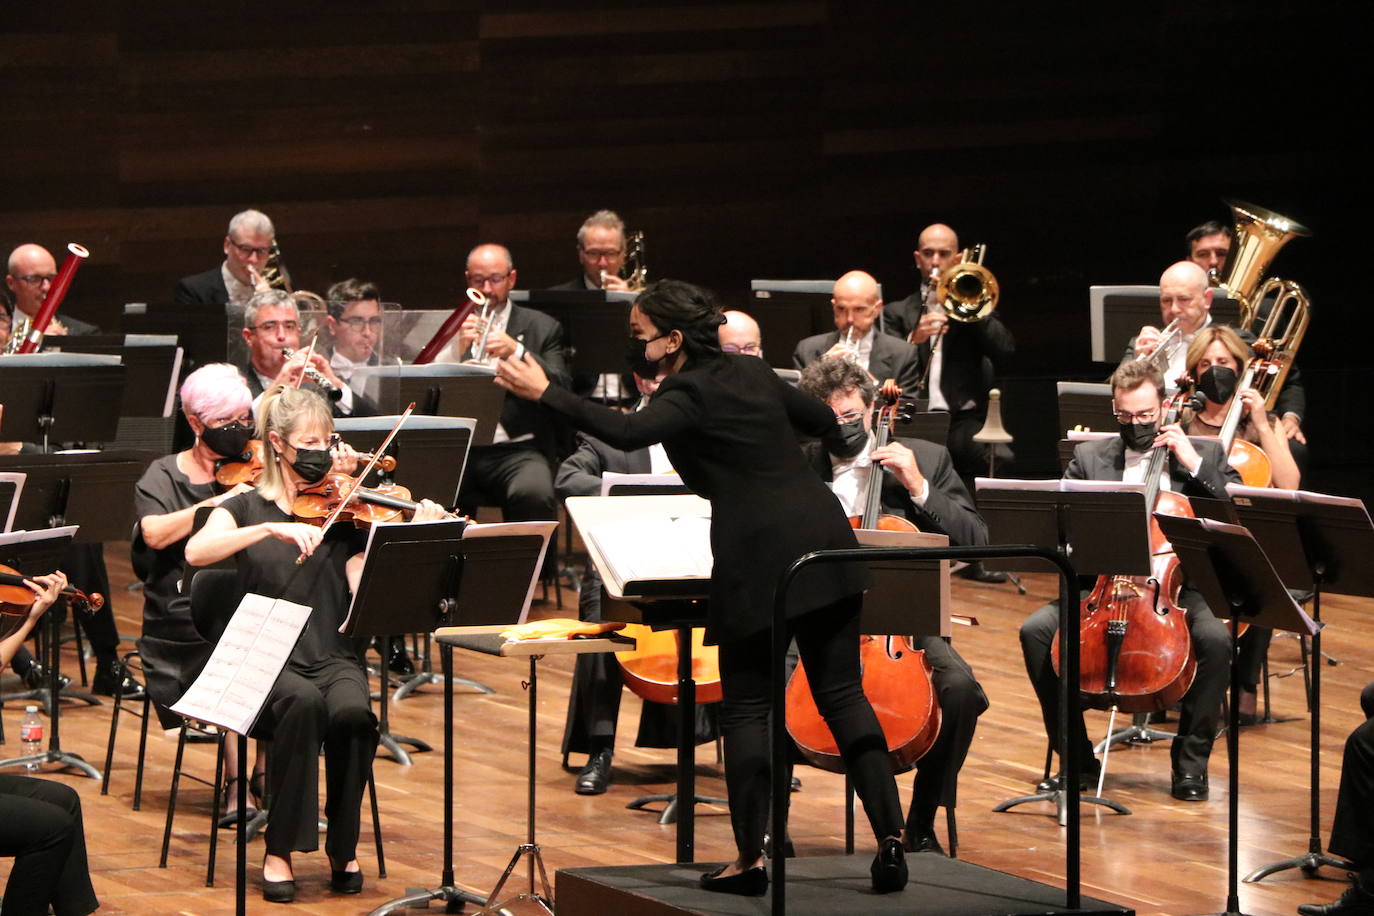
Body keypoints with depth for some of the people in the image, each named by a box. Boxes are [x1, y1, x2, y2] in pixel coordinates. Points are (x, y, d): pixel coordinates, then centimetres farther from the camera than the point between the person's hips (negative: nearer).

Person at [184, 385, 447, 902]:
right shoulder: (246, 508, 7)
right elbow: (196, 552, -15)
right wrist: (272, 528, -26)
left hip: (333, 658, 2)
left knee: (352, 711, -32)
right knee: (304, 701, -35)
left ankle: (343, 849, -12)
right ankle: (280, 852, -22)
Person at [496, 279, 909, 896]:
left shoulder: (687, 395, -7)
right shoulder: (751, 372, 14)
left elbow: (629, 433, -27)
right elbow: (825, 423, 26)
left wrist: (544, 394, -27)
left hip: (761, 556, -6)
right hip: (821, 533, 6)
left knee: (745, 706, 3)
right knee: (842, 694, 7)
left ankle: (750, 859, 3)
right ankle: (890, 836, 0)